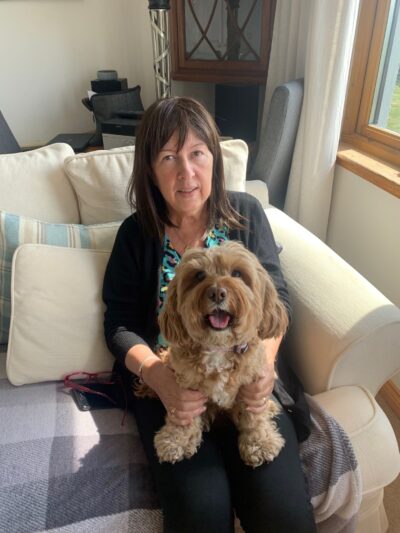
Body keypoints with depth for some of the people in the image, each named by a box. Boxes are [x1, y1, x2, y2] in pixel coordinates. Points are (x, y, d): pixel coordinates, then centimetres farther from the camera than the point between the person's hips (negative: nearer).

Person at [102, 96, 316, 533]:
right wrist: (155, 374, -20)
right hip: (165, 380, 0)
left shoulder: (246, 213, 5)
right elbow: (119, 323, 1)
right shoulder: (135, 234, 3)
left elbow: (276, 298, 4)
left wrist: (264, 361, -15)